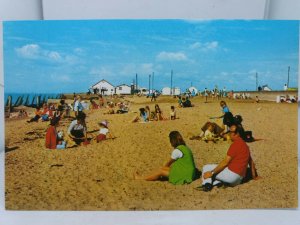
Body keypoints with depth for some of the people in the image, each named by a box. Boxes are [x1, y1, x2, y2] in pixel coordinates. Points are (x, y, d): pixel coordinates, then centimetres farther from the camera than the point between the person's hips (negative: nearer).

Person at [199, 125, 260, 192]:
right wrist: (254, 176, 38)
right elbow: (251, 162, 26)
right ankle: (217, 182, -1)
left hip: (232, 174, -9)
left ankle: (207, 184, -20)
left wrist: (212, 173, -13)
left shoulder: (236, 144, -13)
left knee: (206, 167, 3)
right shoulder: (245, 145, 16)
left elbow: (225, 162, -16)